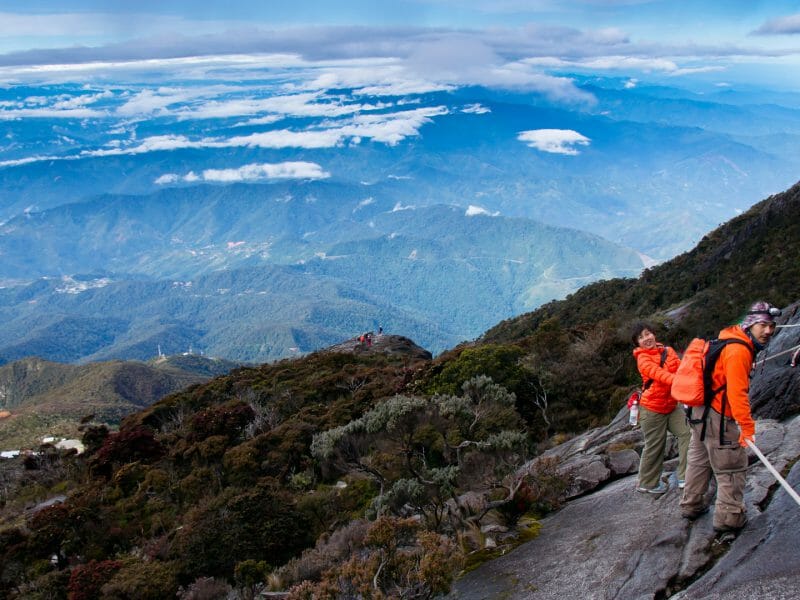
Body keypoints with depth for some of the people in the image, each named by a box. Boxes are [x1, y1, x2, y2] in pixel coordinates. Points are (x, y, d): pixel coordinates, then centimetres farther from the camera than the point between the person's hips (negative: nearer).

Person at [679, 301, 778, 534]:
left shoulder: (731, 342, 10)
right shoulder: (738, 351, -22)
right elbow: (737, 392, -28)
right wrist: (747, 426, -29)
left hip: (700, 411, 11)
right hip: (718, 418, -11)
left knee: (699, 460, 22)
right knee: (733, 468, 2)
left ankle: (691, 506, 36)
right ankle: (729, 518, 11)